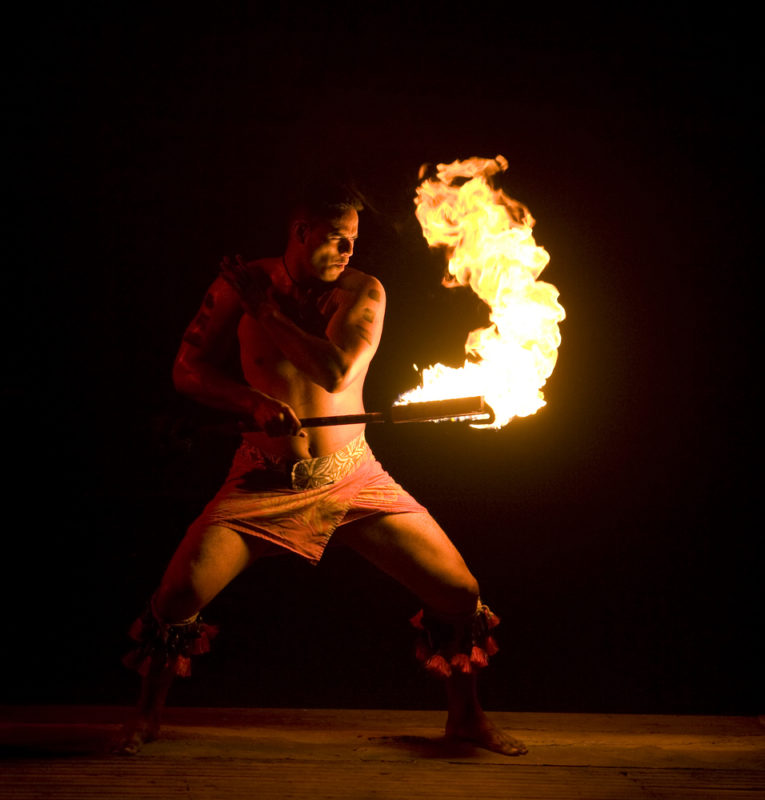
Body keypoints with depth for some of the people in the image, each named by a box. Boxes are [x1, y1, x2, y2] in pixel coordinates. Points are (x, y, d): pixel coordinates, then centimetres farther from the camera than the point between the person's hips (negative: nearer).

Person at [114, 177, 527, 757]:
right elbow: (188, 369, 0)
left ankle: (466, 715, 22)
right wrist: (256, 404, -17)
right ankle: (148, 714, 13)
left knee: (460, 593, -4)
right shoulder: (242, 283, -1)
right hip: (265, 483, -1)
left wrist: (265, 307, -12)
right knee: (181, 590, -17)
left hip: (355, 480, 1)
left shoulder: (363, 291, -3)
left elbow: (335, 372, -19)